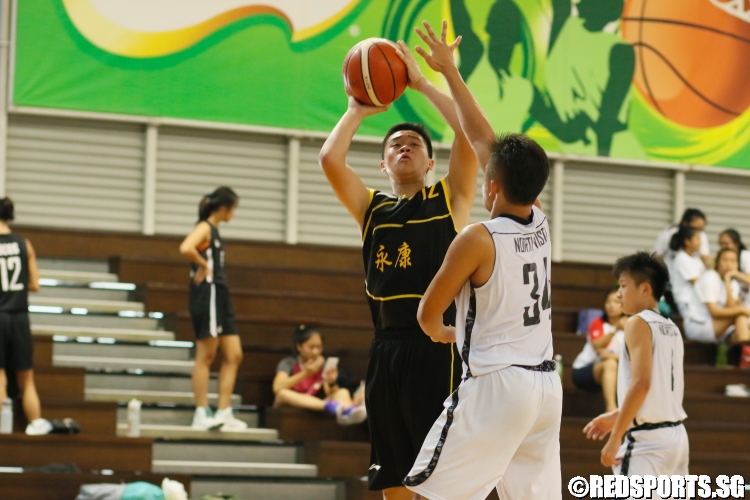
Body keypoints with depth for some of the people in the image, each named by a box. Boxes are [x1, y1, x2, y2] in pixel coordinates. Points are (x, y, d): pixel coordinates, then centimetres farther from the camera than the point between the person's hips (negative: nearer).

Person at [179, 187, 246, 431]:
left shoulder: (213, 230, 18)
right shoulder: (204, 228, -9)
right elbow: (186, 248, -28)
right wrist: (203, 265, -15)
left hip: (220, 297, 9)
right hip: (207, 294, -9)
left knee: (234, 356, 7)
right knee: (205, 356, -5)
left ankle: (224, 413, 8)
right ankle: (202, 415, -2)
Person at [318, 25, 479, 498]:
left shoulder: (449, 200, 8)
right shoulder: (371, 207, 16)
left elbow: (471, 134, -5)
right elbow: (330, 159, 0)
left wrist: (423, 83, 1)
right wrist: (358, 109, 11)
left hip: (436, 347, -4)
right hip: (387, 348, 4)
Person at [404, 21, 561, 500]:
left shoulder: (478, 239, -13)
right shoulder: (540, 223, 6)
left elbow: (429, 313, -1)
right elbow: (483, 139, 15)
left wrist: (440, 332, 24)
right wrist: (450, 72, 21)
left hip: (494, 385, -7)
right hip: (546, 384, 7)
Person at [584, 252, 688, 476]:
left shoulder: (639, 323, -9)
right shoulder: (671, 328, 15)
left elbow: (641, 384, -20)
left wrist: (615, 437, -19)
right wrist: (616, 418, 23)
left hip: (646, 440, -9)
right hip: (675, 435, 9)